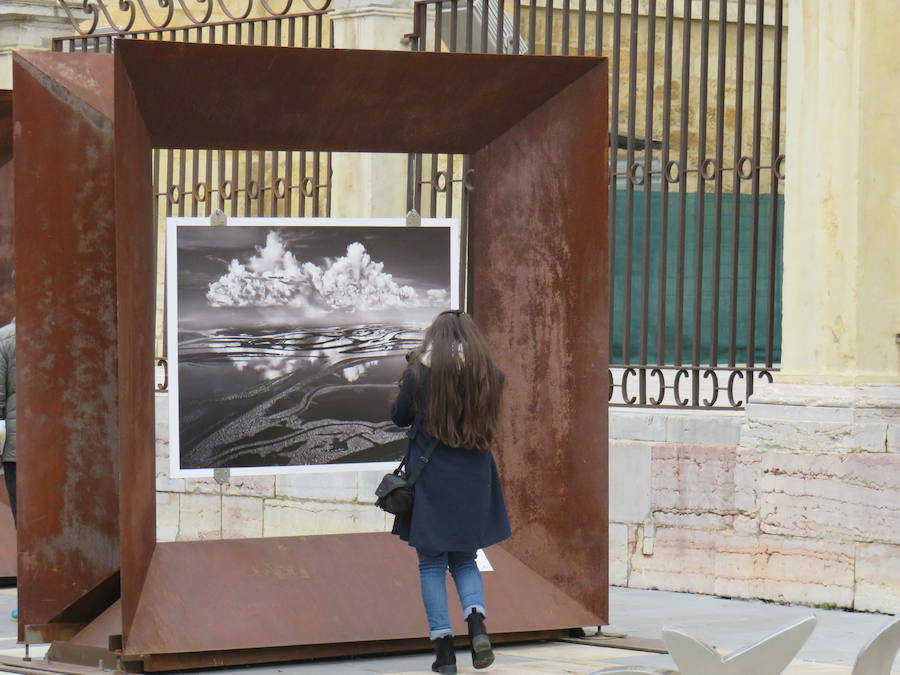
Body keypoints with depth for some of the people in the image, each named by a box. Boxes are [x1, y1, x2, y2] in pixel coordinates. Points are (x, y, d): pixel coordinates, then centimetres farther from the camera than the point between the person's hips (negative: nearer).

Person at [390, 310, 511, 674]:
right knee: (465, 559, 17)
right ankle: (476, 621, -9)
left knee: (432, 563, 5)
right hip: (473, 481, 3)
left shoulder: (420, 374, -9)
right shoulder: (489, 375, -2)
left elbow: (400, 416, 5)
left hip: (430, 480, -3)